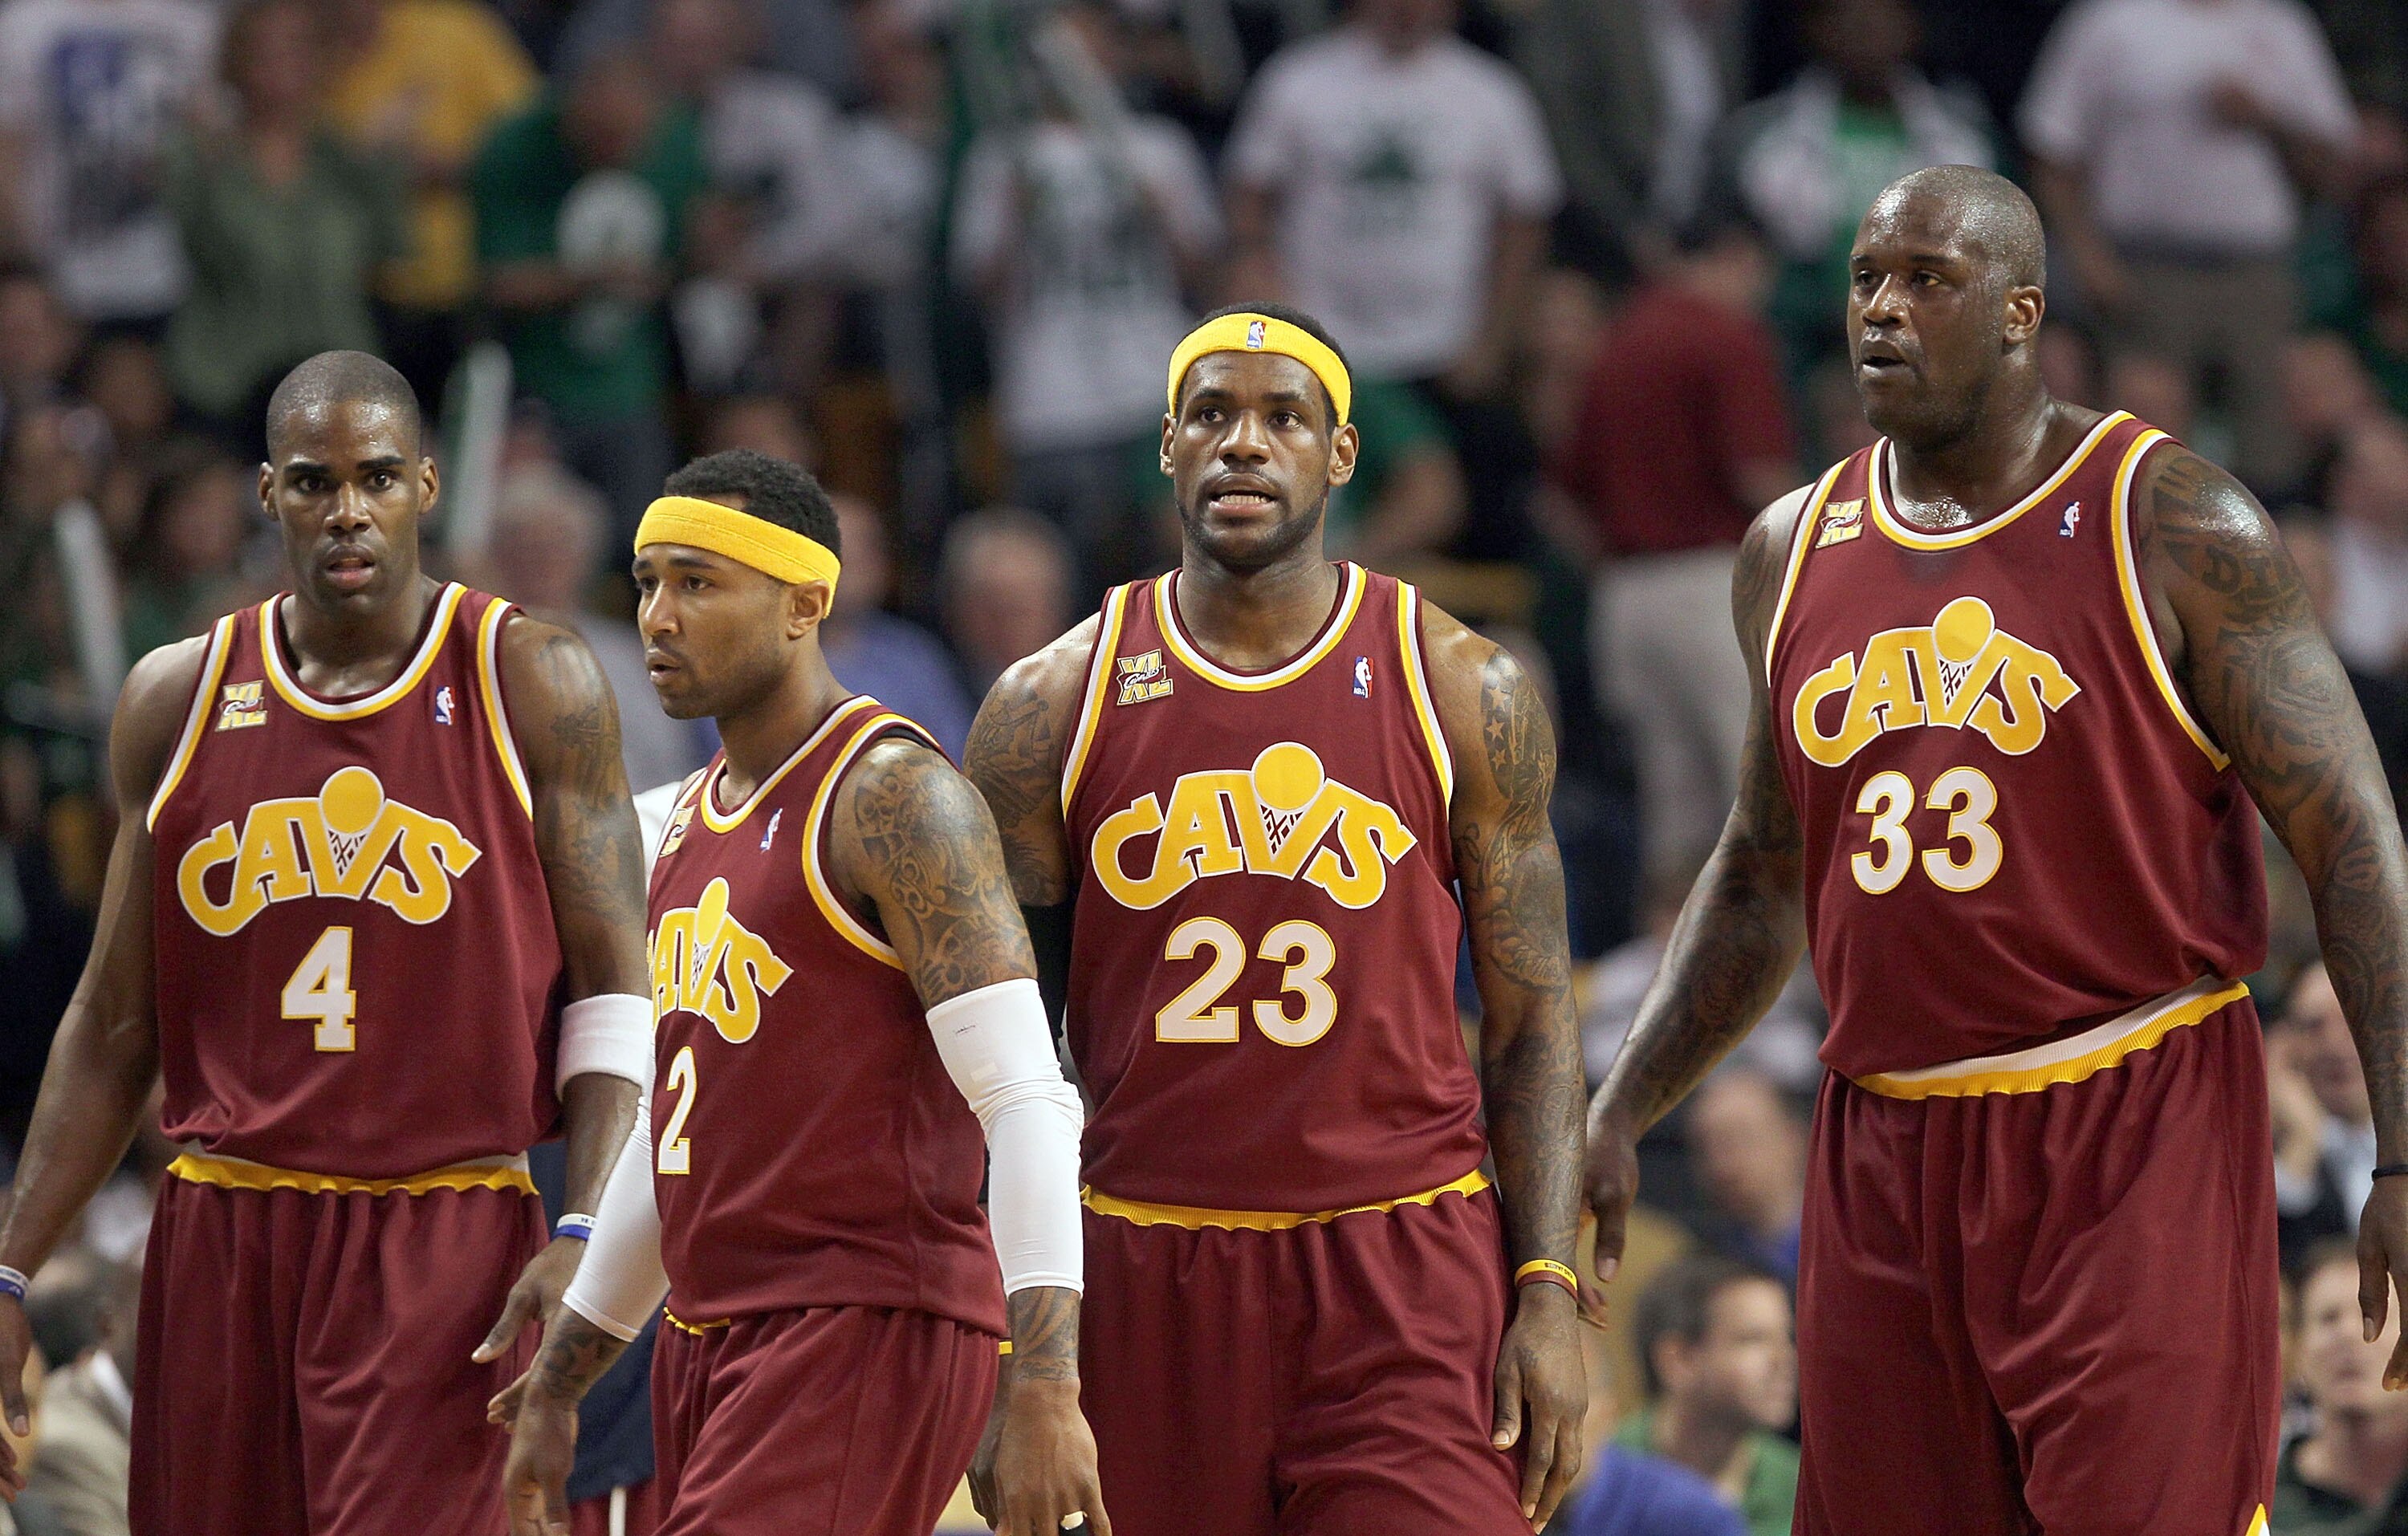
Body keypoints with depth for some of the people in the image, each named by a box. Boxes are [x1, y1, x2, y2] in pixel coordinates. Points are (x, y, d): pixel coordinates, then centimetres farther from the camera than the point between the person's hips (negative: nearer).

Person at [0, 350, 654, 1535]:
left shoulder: (532, 685, 0)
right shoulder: (176, 703, 9)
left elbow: (615, 993, 0)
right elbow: (114, 1024, 14)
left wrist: (584, 1241, -14)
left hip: (447, 1249, -4)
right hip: (221, 1238, 4)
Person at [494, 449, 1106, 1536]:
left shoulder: (890, 795, -11)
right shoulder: (694, 821, 17)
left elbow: (1027, 1101, -18)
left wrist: (1047, 1394, -28)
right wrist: (560, 1381, 26)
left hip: (866, 1331, -9)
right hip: (709, 1342, 9)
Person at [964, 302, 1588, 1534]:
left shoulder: (1464, 693, 4)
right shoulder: (1050, 710, 5)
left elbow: (1532, 1021, 5)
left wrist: (1547, 1294, -4)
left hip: (1408, 1286, -2)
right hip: (1151, 1281, 2)